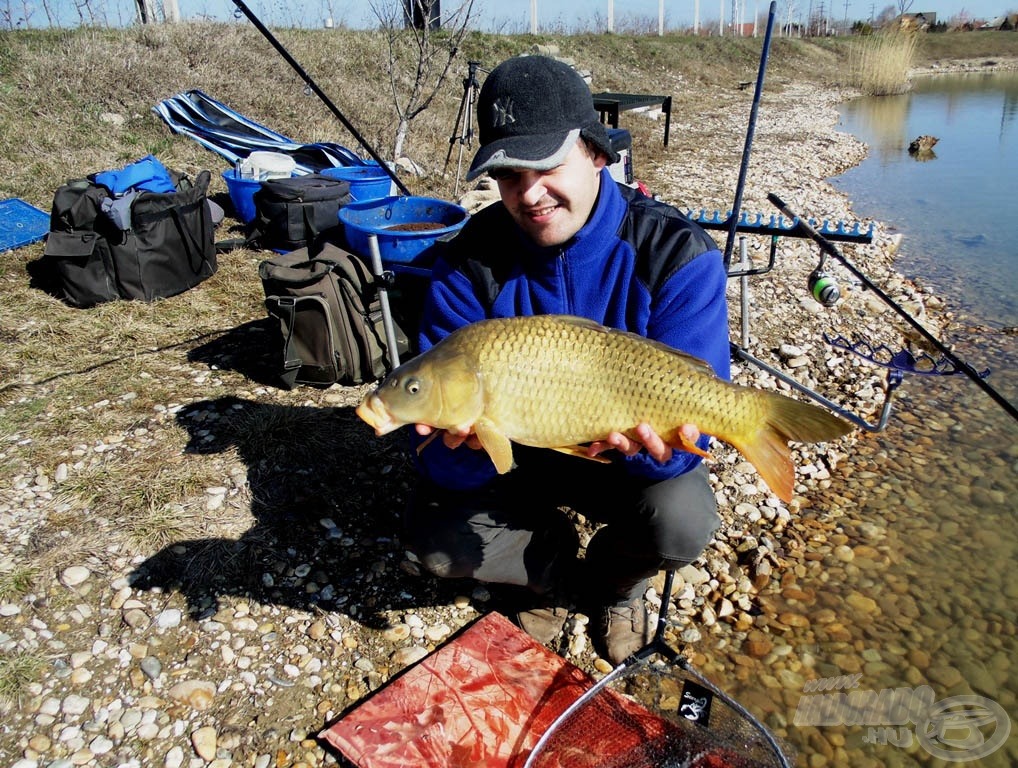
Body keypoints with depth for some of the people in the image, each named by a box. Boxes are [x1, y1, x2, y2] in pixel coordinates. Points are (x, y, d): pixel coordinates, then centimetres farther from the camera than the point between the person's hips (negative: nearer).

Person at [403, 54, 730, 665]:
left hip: (621, 456, -1)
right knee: (432, 534, -19)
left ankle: (613, 578, 10)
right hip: (513, 454, 2)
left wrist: (651, 444, -47)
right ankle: (558, 568, 13)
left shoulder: (678, 254, -23)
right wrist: (463, 441, -44)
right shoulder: (470, 264, -19)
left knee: (683, 522, -29)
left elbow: (686, 419, -24)